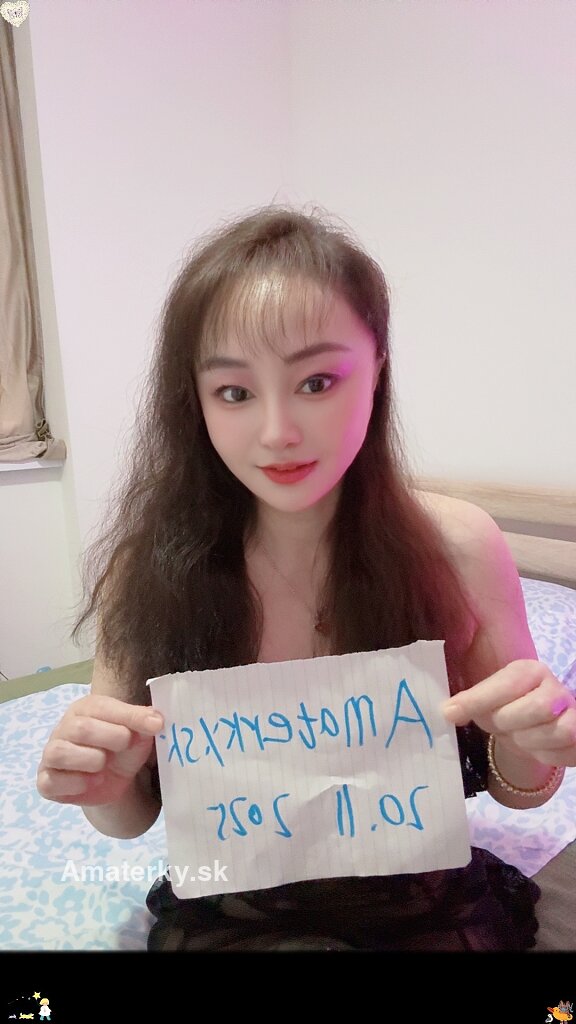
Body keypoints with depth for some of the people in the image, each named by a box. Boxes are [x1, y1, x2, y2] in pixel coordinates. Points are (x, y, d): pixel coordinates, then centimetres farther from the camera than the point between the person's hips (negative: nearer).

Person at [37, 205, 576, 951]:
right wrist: (103, 789, -23)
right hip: (229, 916, -1)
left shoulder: (459, 547, -15)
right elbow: (135, 818, -2)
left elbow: (515, 787, -1)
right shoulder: (148, 567, -14)